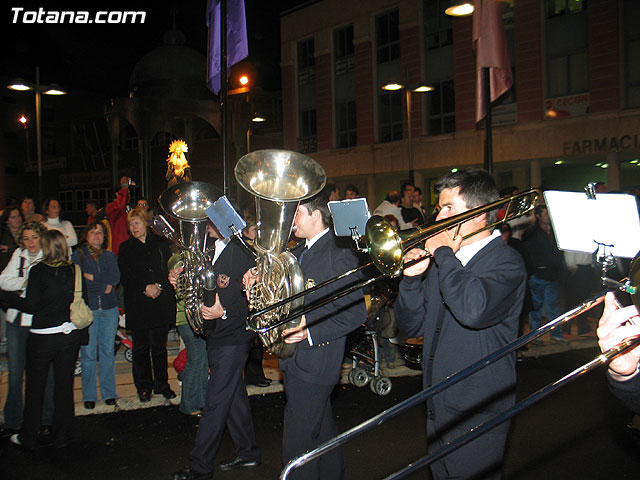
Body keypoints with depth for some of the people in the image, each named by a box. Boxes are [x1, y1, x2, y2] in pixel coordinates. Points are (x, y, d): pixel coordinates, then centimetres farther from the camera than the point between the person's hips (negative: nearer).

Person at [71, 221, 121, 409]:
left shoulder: (110, 256, 15)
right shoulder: (78, 255, 8)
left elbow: (115, 278, -1)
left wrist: (92, 277, -7)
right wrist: (104, 284, -8)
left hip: (109, 309, 2)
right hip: (87, 309, -2)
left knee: (107, 351, 4)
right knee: (88, 353, -4)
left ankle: (108, 393, 13)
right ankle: (89, 396, 6)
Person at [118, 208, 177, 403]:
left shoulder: (160, 244, 9)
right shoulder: (126, 248, 8)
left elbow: (170, 270, 6)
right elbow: (124, 277, 1)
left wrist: (159, 287, -9)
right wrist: (144, 288, -11)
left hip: (161, 303, 0)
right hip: (137, 305, 0)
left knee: (159, 346, 6)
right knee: (141, 348, 4)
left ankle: (162, 384, 18)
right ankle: (144, 387, 15)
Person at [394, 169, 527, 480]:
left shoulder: (505, 261, -13)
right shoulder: (441, 262, 8)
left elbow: (474, 310, -34)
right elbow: (411, 328, 9)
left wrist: (444, 253, -21)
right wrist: (412, 277, -7)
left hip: (477, 414, -7)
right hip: (438, 406, 7)